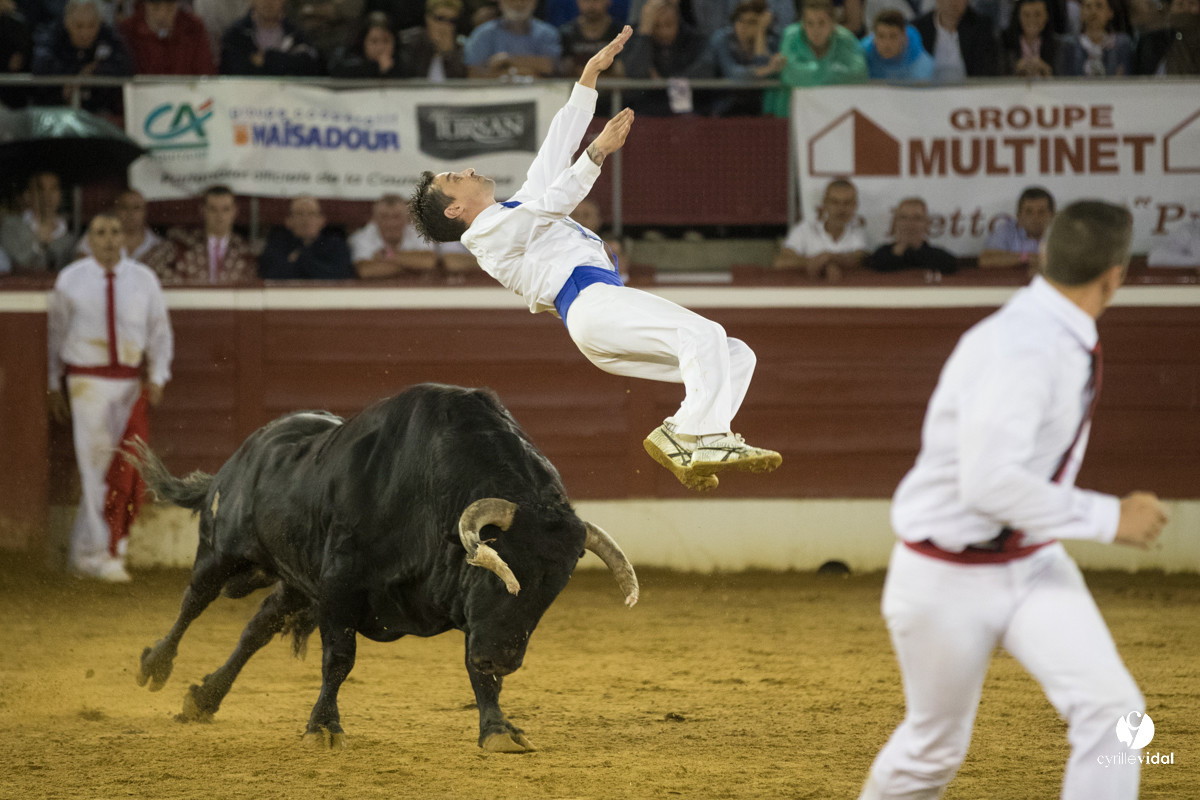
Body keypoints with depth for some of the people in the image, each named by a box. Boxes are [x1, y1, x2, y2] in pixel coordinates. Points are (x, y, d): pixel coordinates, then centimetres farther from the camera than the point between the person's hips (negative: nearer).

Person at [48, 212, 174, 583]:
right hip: (87, 382, -3)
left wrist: (158, 377, -2)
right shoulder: (70, 281, 1)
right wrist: (54, 386, 7)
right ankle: (103, 555, -7)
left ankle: (82, 552, 16)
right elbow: (56, 334, 8)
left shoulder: (144, 279, 5)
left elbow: (160, 332, 11)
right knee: (98, 469, -9)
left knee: (122, 471, 3)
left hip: (129, 384, 3)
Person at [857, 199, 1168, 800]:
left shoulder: (1068, 336, 0)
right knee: (933, 749, 11)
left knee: (1110, 708, -13)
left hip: (1033, 567, 7)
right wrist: (1107, 518, -31)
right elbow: (988, 484, -36)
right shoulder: (1020, 349, -29)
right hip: (947, 581, -7)